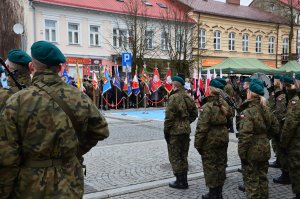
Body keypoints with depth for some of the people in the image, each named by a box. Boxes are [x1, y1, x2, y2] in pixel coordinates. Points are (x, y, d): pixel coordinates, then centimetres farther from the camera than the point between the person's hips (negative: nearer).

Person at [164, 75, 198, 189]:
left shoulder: (174, 97, -16)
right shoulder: (188, 97, 9)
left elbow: (169, 117, -18)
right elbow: (194, 113, 15)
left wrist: (166, 131, -10)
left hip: (175, 131, -8)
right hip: (186, 131, 8)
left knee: (175, 157, 3)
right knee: (183, 156, 16)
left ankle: (180, 181, 8)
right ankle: (184, 180, 24)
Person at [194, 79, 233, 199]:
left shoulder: (207, 107, -19)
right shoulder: (225, 105, 2)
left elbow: (201, 128, -20)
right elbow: (229, 122, 13)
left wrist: (198, 144, -12)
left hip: (210, 141, -7)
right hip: (223, 139, 7)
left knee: (210, 166, 5)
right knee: (221, 164, 15)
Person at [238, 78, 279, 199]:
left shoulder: (247, 112, -21)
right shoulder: (266, 109, 1)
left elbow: (245, 136, -24)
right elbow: (275, 127, 11)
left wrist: (242, 154, -16)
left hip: (252, 151, -7)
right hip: (264, 149, 7)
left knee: (251, 180, 6)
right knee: (262, 177, 21)